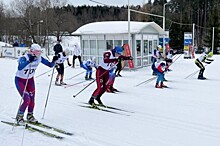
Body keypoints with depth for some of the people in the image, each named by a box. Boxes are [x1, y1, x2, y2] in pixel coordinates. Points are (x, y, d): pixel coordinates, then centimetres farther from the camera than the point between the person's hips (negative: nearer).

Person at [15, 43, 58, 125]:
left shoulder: (39, 58, -13)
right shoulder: (24, 58, -29)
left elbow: (50, 65, -7)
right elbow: (19, 68, -49)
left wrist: (54, 60, -27)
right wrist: (29, 61, -61)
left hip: (30, 80, 5)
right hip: (20, 80, -5)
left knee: (32, 99, 4)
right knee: (27, 100, -15)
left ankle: (30, 116, 29)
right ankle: (19, 117, 8)